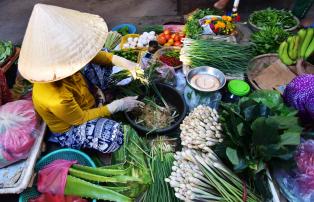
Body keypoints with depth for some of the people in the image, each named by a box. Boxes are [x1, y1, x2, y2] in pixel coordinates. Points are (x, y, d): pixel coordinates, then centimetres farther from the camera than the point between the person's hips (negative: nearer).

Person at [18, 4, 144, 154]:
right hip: (69, 130, -6)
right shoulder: (56, 100, -42)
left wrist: (126, 64, -21)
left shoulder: (60, 60, -24)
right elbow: (80, 118, -25)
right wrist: (118, 105, -22)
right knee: (113, 135, -30)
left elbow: (94, 55, -10)